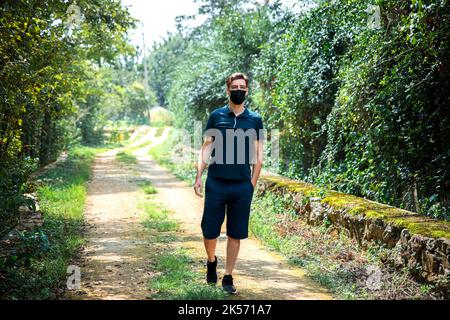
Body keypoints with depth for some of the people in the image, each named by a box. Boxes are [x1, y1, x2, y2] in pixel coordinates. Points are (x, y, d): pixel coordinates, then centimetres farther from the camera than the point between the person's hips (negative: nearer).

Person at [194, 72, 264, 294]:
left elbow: (258, 156, 6)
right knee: (209, 231, 2)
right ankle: (211, 261, 32)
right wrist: (198, 176, -4)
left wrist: (253, 184, 1)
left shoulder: (255, 120, 5)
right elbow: (206, 149, 5)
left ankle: (228, 278, 18)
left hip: (242, 186, 1)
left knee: (235, 234, 6)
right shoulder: (216, 116, 4)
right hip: (216, 184, 0)